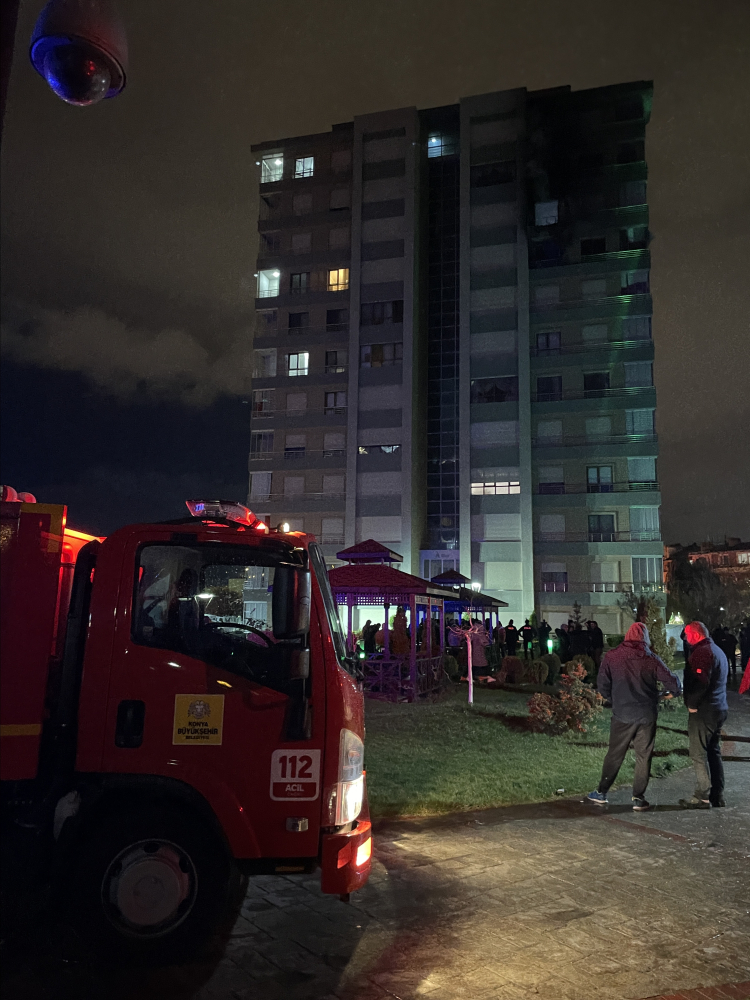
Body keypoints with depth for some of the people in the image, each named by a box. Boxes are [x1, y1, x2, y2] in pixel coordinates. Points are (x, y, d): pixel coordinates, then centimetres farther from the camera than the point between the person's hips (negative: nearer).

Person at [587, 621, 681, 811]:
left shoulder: (612, 656, -4)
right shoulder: (651, 658, -5)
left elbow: (602, 685, -3)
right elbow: (672, 681, -1)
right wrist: (674, 692, 21)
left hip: (622, 714, 1)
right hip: (647, 715, 0)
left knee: (614, 754, 12)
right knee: (643, 757, 10)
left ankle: (601, 793, 17)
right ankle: (638, 798, 12)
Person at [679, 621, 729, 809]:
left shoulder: (702, 652, -16)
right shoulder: (718, 651, 16)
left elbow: (701, 682, -26)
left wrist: (692, 704, -14)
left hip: (704, 710, -10)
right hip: (719, 709, 10)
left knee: (698, 753, -4)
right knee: (713, 751, 15)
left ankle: (702, 797, -1)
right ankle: (717, 795, 20)